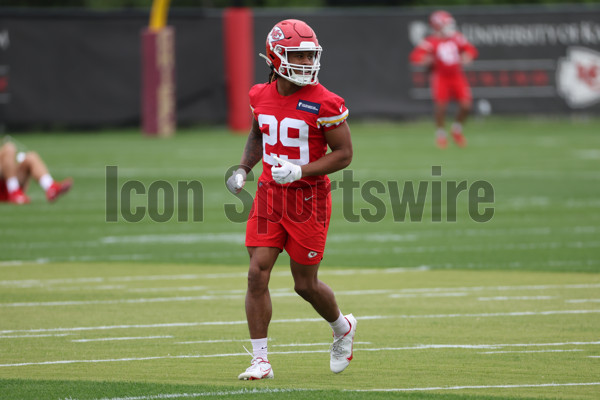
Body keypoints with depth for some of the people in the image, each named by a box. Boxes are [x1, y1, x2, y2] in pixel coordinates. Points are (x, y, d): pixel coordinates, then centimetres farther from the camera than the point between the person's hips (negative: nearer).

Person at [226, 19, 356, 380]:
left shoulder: (323, 103, -14)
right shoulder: (261, 97, 2)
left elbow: (344, 154, -11)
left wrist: (300, 170, -22)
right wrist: (243, 170, 5)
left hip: (309, 198, -4)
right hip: (269, 196, 4)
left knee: (306, 284, 6)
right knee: (258, 274, -6)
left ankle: (343, 328, 37)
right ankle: (260, 360, 0)